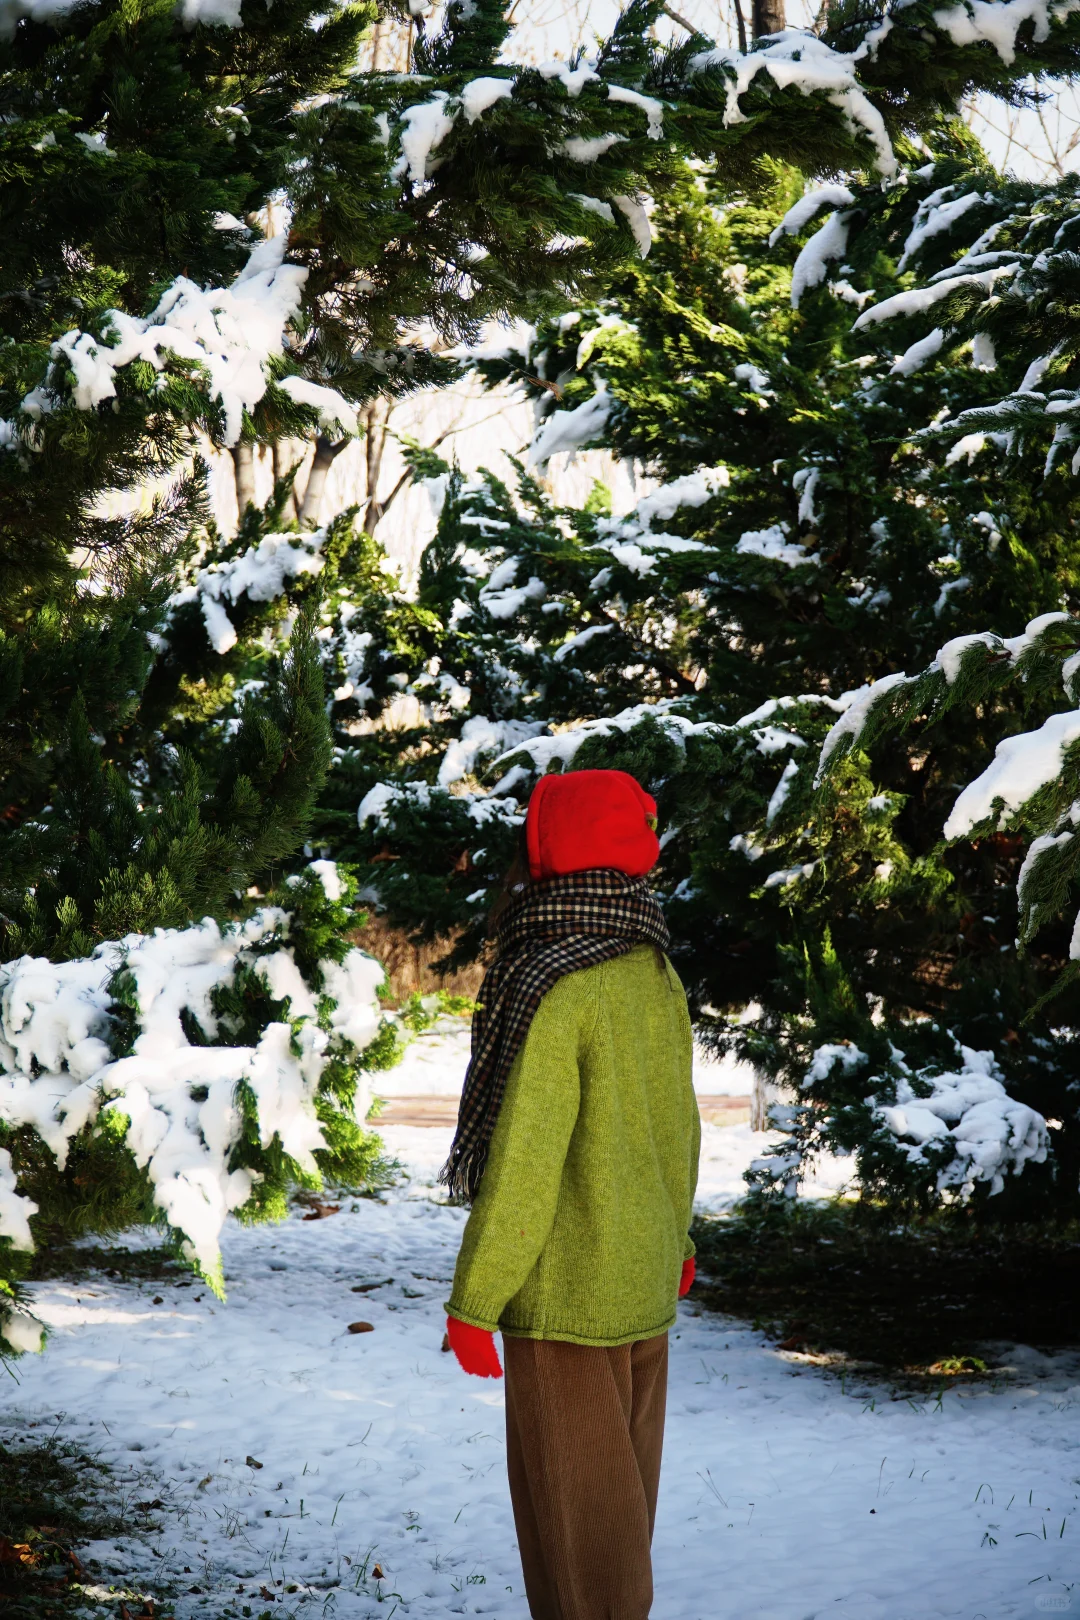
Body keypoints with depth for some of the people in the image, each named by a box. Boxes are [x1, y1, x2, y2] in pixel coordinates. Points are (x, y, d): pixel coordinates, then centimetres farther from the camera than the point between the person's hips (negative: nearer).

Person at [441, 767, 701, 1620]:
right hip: (644, 1288, 8)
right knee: (622, 1479, 19)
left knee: (570, 1497, 3)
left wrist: (473, 1301, -16)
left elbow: (521, 1161, -22)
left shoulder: (554, 993, -22)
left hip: (565, 1294, -8)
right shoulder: (655, 978, 2)